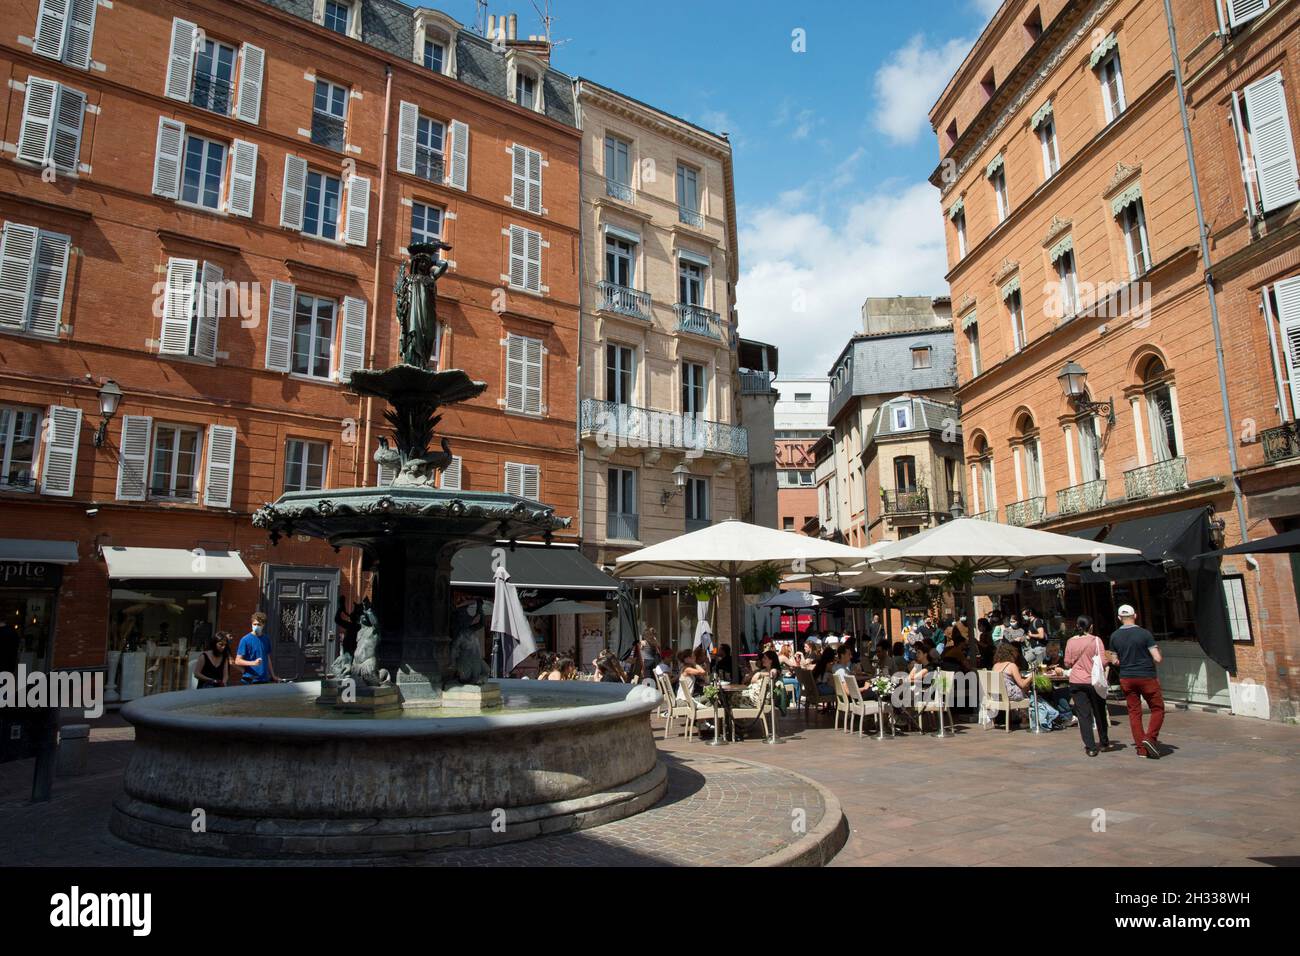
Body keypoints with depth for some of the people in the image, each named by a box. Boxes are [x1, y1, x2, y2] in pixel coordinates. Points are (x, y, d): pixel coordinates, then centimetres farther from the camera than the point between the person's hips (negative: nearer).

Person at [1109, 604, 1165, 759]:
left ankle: (1141, 748, 9)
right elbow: (1157, 658, -12)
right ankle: (1150, 737, -7)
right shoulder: (1145, 634, -11)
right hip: (1146, 677, -3)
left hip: (1126, 678, 3)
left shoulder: (1114, 636, 1)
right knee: (1158, 709, 10)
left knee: (1134, 712, 8)